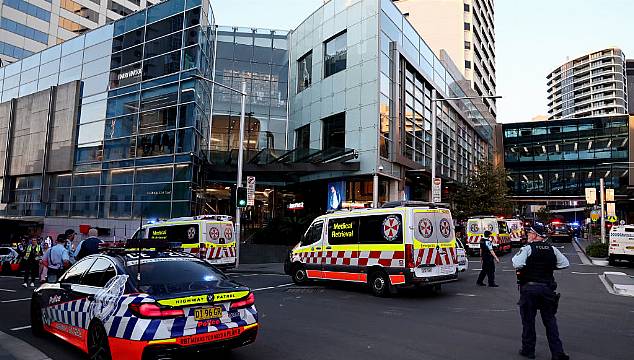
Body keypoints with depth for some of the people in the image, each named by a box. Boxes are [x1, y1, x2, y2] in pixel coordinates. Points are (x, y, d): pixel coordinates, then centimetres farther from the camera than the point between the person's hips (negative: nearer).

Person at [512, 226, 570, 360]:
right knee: (550, 320, 12)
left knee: (528, 320, 8)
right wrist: (549, 267, 15)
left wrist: (516, 256, -4)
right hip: (547, 288, 4)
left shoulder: (527, 249, -12)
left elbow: (517, 264, -24)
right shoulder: (552, 249, 4)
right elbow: (565, 263, 10)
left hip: (529, 288, -4)